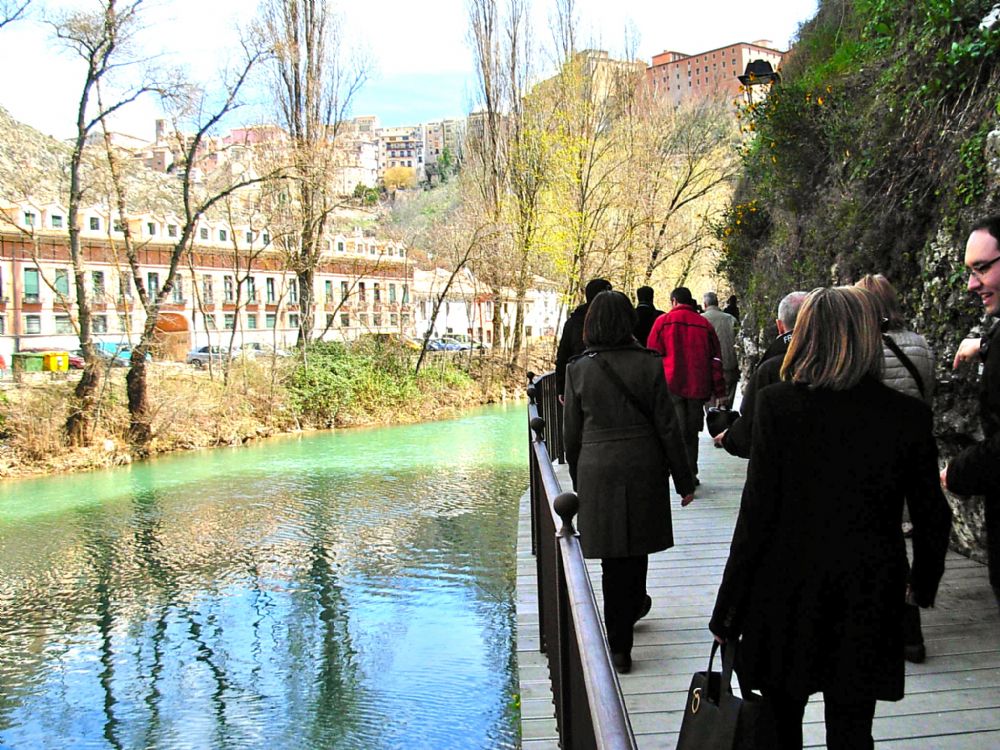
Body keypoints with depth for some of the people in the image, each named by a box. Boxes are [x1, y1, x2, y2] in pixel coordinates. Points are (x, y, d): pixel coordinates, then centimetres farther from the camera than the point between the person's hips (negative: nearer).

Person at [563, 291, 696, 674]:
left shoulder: (578, 369, -3)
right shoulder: (648, 364, -7)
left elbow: (571, 433, 3)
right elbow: (667, 427, -4)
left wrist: (578, 479, 16)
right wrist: (684, 480, 5)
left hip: (597, 472, 1)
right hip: (643, 470, 0)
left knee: (612, 559, 9)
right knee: (635, 550, 17)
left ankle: (620, 645, 17)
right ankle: (630, 609, 40)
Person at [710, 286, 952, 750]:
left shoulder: (777, 404, -13)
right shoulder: (909, 415, -6)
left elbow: (756, 514, -12)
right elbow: (933, 518, 2)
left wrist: (727, 611, -3)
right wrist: (922, 584, 22)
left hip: (787, 592, -1)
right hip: (869, 601, 2)